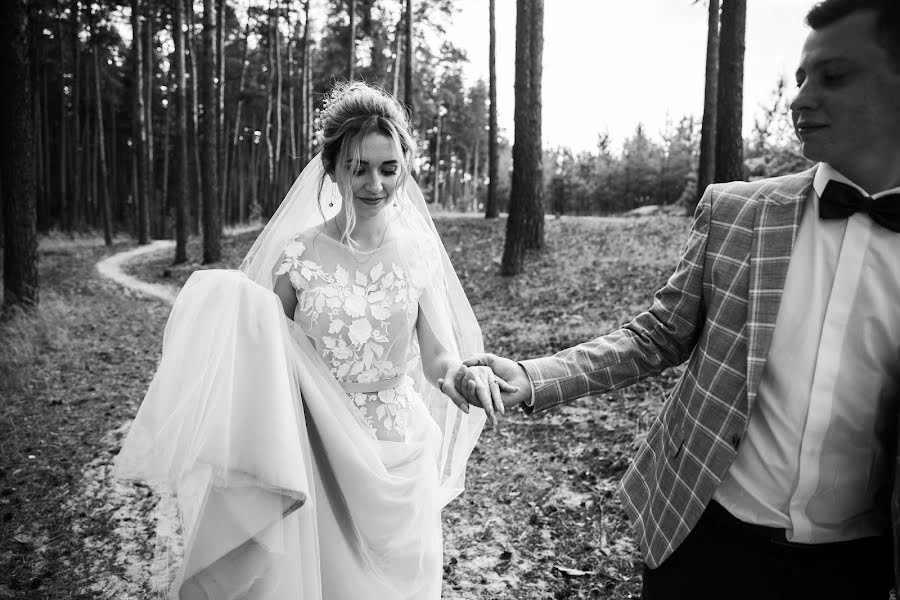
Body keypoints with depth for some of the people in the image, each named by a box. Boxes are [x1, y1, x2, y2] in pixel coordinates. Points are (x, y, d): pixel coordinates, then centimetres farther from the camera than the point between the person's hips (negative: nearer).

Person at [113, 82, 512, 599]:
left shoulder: (418, 254, -5)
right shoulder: (297, 255, -8)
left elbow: (439, 356, -10)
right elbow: (265, 350, 0)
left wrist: (463, 374, -31)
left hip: (398, 460, 1)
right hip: (317, 458, -1)